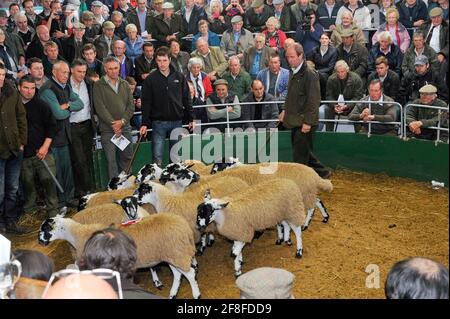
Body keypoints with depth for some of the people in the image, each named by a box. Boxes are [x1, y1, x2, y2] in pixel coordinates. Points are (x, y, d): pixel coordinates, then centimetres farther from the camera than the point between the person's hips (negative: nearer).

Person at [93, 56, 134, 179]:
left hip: (125, 127, 4)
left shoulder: (125, 84, 13)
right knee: (111, 160, -4)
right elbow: (100, 107, -9)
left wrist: (122, 121, -8)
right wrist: (113, 123, -14)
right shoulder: (99, 85, 0)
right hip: (107, 129, -4)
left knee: (127, 157, 9)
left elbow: (131, 105, 7)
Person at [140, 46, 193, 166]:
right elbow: (146, 103, -2)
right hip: (158, 122, -2)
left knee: (176, 156, 9)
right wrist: (144, 124, -8)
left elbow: (187, 99, 9)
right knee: (157, 157, -5)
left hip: (177, 121, 2)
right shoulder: (150, 79, 0)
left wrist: (191, 119, 6)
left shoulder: (179, 77, 5)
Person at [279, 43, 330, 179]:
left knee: (300, 155, -2)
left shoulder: (310, 75, -16)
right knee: (303, 152, 18)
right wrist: (285, 110, 18)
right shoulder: (294, 74, 13)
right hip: (295, 122, 10)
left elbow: (314, 101, -20)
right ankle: (322, 173, 30)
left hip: (304, 123, -10)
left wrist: (308, 122, -21)